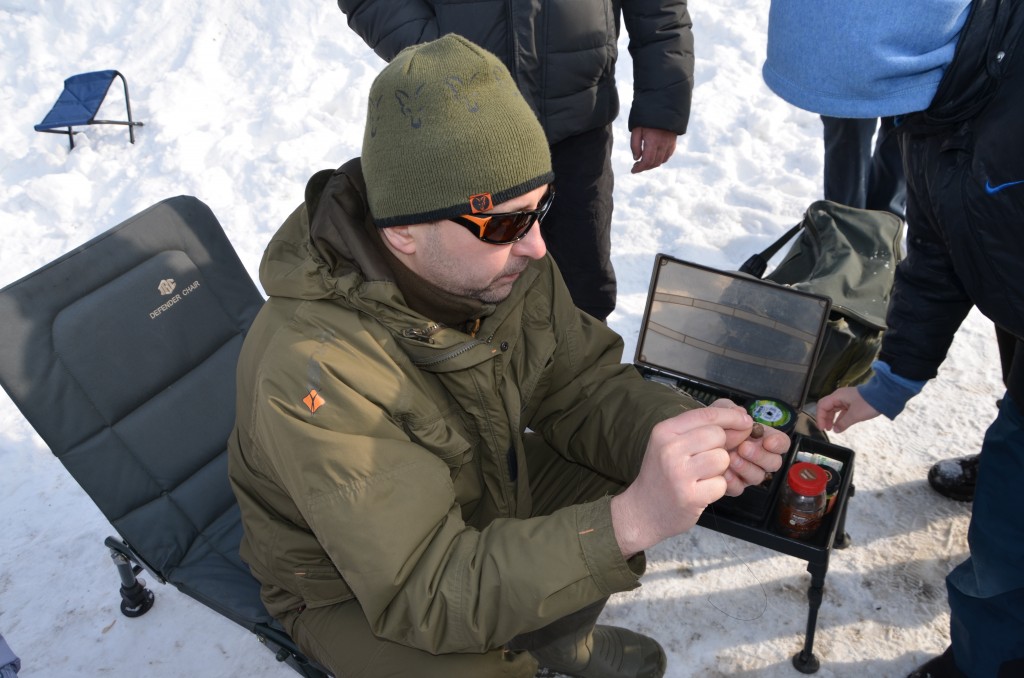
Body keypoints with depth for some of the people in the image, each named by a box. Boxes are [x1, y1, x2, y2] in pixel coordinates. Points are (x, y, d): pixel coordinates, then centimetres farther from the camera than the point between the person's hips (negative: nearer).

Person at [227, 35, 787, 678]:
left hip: (477, 494, 6)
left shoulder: (500, 255, -18)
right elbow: (420, 592, -36)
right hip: (354, 588, -6)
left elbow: (581, 384, -8)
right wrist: (628, 522, -47)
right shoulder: (314, 367, -38)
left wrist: (686, 432, -28)